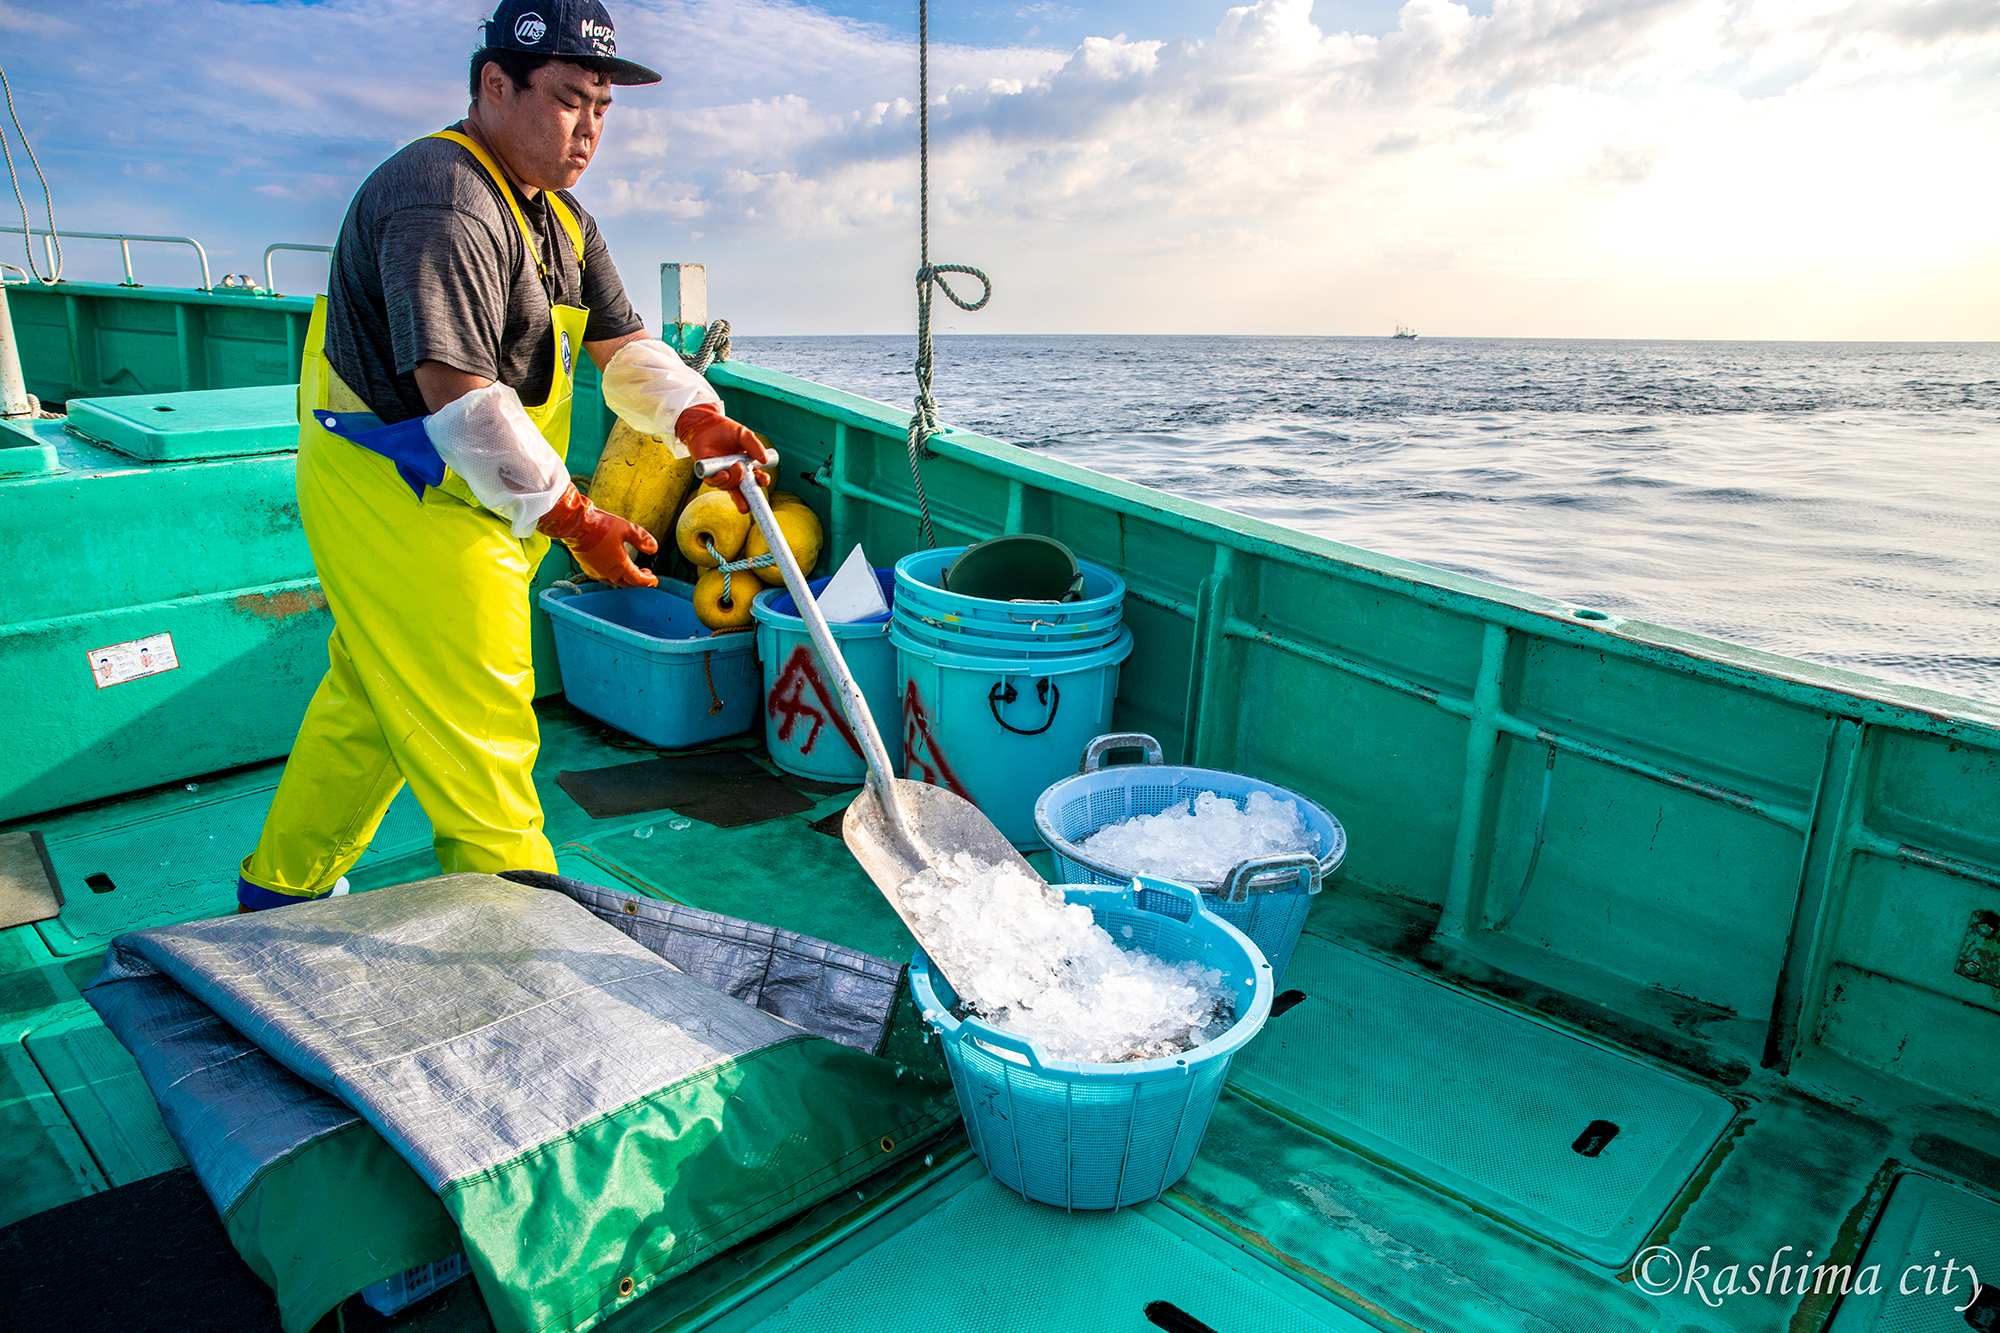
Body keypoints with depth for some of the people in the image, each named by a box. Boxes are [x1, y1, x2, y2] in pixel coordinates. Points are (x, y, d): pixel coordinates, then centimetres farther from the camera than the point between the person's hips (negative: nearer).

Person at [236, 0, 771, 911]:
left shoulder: (559, 218, 14)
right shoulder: (441, 203, -20)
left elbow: (623, 346, 10)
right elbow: (457, 394, -27)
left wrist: (700, 422, -9)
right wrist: (570, 517, -24)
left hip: (460, 497, 10)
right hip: (404, 501, -10)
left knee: (369, 700, 20)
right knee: (476, 725, -3)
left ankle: (283, 892, 38)